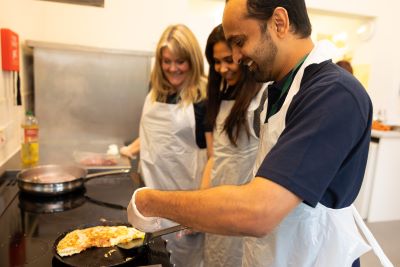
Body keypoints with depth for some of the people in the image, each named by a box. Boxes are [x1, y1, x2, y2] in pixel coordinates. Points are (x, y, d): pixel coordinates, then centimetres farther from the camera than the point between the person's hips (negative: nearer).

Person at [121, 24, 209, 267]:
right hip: (153, 189, 6)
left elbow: (214, 154, -15)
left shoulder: (204, 98, -14)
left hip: (184, 196, -5)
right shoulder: (156, 93, 6)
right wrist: (129, 150, 10)